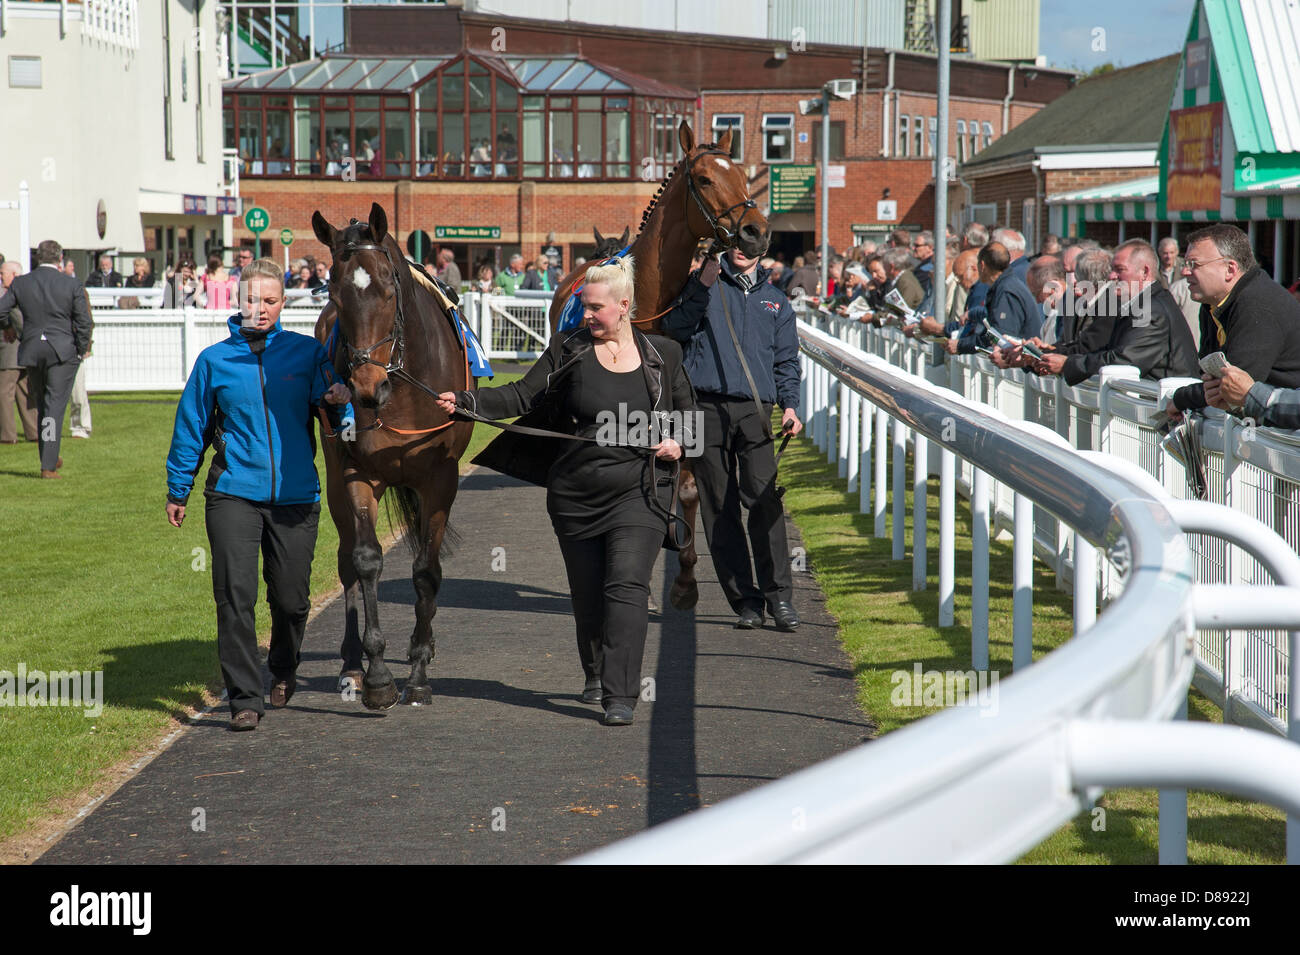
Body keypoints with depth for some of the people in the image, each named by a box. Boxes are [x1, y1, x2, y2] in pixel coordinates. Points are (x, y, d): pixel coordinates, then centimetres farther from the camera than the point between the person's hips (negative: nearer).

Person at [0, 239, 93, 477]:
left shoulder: (20, 283, 2)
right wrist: (81, 351, 5)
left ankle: (50, 457, 24)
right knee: (54, 406, -2)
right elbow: (84, 322, -6)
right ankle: (48, 466, -7)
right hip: (62, 351, -3)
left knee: (43, 405, 19)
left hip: (31, 351, 3)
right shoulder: (72, 285, -5)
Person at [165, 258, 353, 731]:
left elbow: (332, 404, 2)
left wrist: (339, 402, -23)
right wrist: (177, 491, 16)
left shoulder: (307, 353, 3)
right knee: (235, 597, -9)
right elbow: (191, 426, 11)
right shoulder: (215, 360, 3)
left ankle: (283, 672, 37)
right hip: (234, 494, -1)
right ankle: (244, 699, -2)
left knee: (291, 599, 9)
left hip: (295, 494, 1)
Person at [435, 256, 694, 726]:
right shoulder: (568, 351, 3)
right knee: (587, 595, 11)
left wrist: (678, 442, -6)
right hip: (575, 495, 2)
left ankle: (621, 696, -17)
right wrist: (465, 401, -13)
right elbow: (522, 397, 0)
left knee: (626, 586, -15)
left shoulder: (663, 355, 4)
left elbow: (690, 417, 14)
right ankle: (597, 676, 36)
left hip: (639, 493, -2)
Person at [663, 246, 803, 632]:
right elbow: (675, 329, 0)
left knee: (763, 498, -14)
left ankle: (779, 596, -12)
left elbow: (786, 361, 19)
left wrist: (790, 405, 5)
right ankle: (745, 600, 6)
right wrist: (702, 285, -9)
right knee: (718, 508, 0)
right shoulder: (702, 284, 12)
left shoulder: (775, 300, 20)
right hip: (707, 408, 0)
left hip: (754, 411, 1)